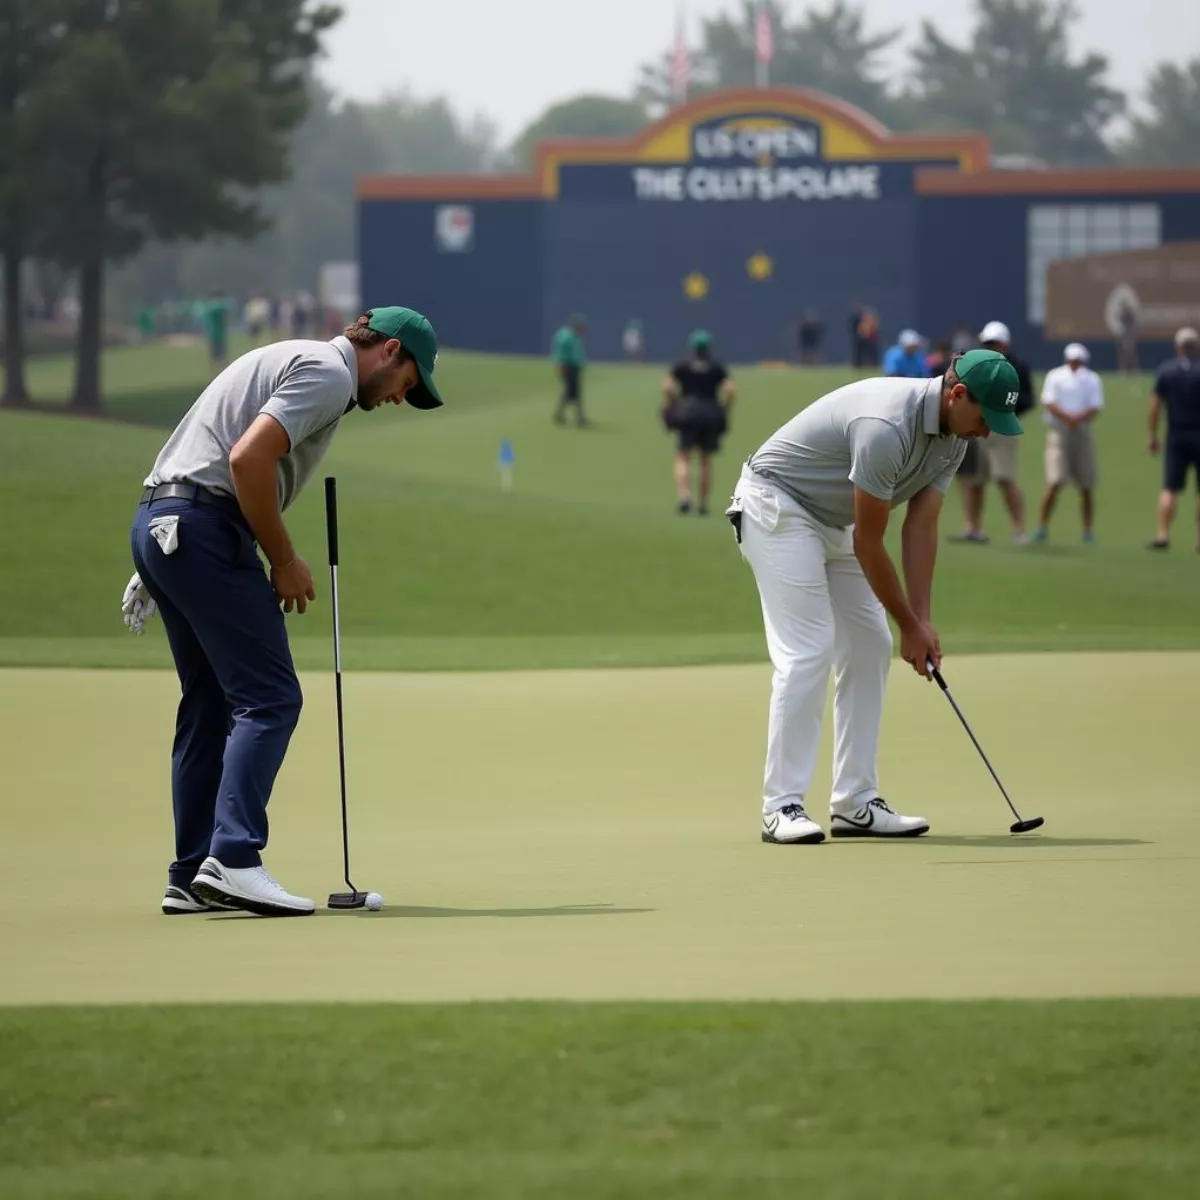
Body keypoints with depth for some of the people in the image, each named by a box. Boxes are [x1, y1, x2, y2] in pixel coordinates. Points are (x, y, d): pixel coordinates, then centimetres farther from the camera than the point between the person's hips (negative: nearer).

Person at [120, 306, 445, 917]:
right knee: (269, 697, -11)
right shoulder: (329, 372, -6)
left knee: (210, 703, 15)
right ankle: (232, 859, -22)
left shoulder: (293, 360, 26)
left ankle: (191, 877, 15)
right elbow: (249, 459, -19)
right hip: (205, 528, -10)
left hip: (156, 523, 10)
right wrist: (285, 561, -10)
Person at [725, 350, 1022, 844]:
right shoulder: (887, 426, -33)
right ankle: (782, 807, -17)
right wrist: (910, 625, -17)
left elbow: (920, 526, -3)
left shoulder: (953, 435, -5)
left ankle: (854, 803, 7)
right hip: (777, 506, -10)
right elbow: (869, 543, -25)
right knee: (808, 650, -18)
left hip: (834, 521, 10)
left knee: (869, 648, 4)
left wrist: (923, 620, -10)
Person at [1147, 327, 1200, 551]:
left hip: (1175, 437, 2)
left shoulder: (1165, 371, 1)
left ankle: (1162, 534, -9)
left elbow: (1155, 406, 2)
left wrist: (1153, 435, 9)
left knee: (1169, 489, 1)